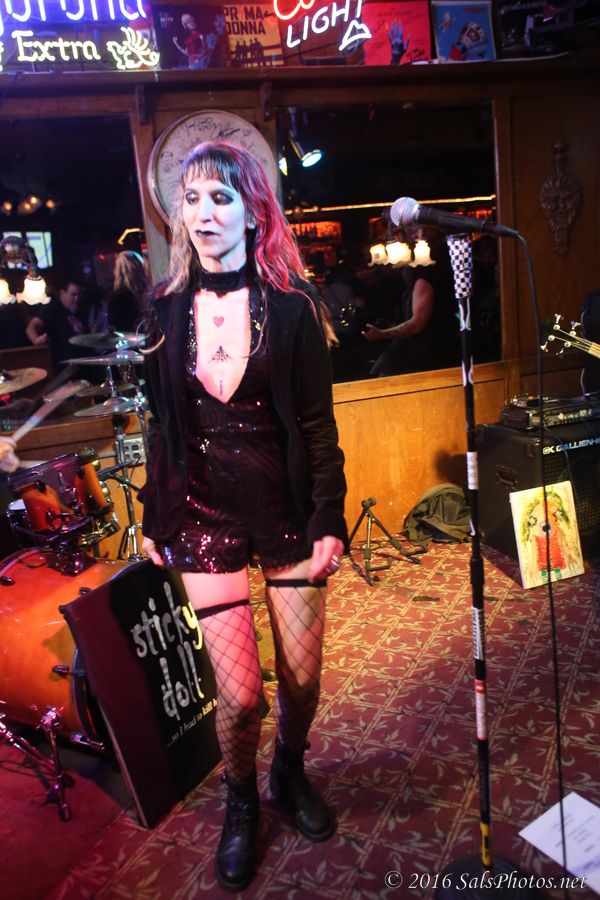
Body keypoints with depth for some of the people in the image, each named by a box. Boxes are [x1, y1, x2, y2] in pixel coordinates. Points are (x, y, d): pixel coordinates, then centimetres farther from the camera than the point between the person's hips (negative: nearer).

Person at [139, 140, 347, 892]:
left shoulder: (290, 305, -4)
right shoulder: (168, 308, 2)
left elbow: (317, 424, -4)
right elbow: (162, 425, 7)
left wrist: (329, 521, -8)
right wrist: (155, 519, 8)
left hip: (288, 509, 0)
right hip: (204, 513, 1)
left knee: (302, 675, 10)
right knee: (238, 692, 2)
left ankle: (291, 772, 43)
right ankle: (240, 807, 34)